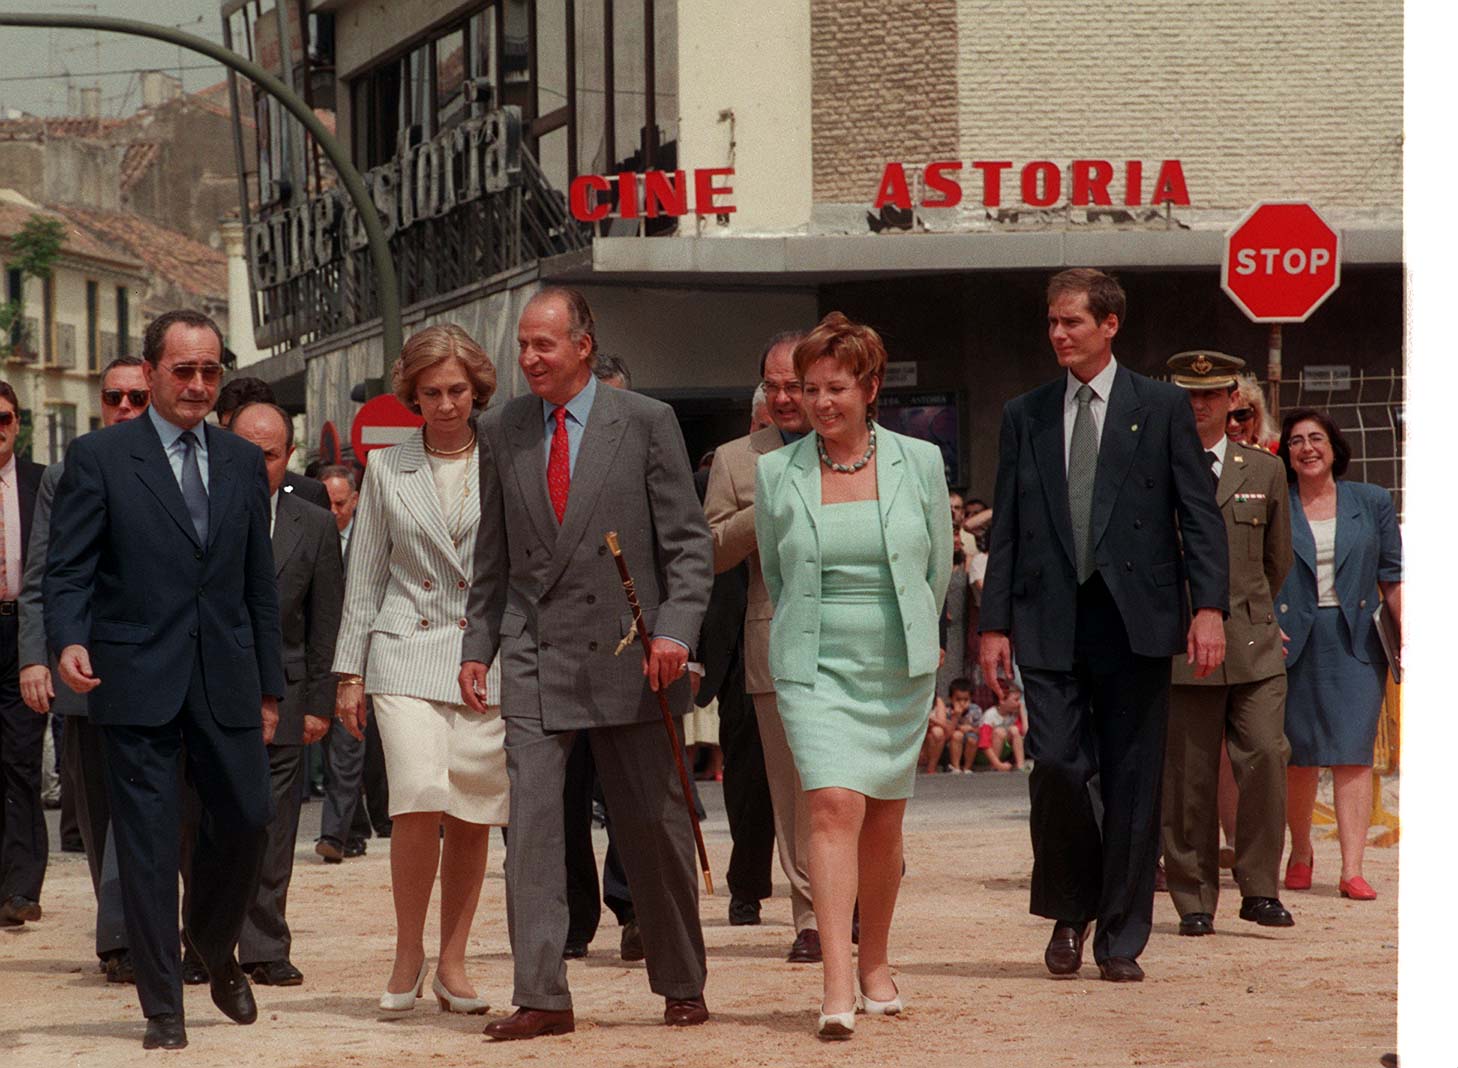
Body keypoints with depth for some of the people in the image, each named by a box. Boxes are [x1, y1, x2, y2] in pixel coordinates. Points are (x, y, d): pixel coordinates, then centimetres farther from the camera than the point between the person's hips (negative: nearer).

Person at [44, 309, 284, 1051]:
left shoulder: (243, 463, 12)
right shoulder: (99, 457, 0)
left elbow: (260, 584, 15)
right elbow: (67, 570, -4)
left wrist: (269, 685, 13)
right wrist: (68, 641, -22)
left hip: (226, 682, 4)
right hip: (138, 682, -4)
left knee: (247, 819, 2)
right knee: (147, 842, -2)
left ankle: (215, 948, 31)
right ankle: (162, 1005, 7)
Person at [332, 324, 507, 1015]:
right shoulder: (387, 469, 10)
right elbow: (365, 576, 13)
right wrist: (349, 672, 9)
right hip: (406, 653, -1)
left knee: (472, 815, 1)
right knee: (419, 797, -18)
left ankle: (451, 963, 14)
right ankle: (408, 952, -3)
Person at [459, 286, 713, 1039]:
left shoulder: (646, 423, -1)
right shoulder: (501, 432, 8)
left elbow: (688, 543, -3)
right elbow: (493, 555, 15)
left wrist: (676, 630, -15)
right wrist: (477, 644, 9)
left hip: (627, 653, -2)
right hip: (535, 658, 2)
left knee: (653, 827, 7)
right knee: (531, 823, -8)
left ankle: (682, 986, 22)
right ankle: (541, 997, -7)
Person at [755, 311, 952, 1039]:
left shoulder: (919, 463, 1)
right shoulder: (775, 474, 0)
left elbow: (938, 566, 13)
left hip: (899, 671, 2)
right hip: (814, 670, -2)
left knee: (884, 820, 9)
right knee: (834, 806, -17)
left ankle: (875, 962, 29)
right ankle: (836, 985, -23)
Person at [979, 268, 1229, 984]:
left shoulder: (1162, 408, 5)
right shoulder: (1024, 416, 12)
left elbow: (1200, 515, 2)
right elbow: (1005, 529, 12)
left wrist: (1210, 608, -9)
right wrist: (996, 623, 4)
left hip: (1134, 621, -1)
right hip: (1050, 623, 1)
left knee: (1132, 783, 1)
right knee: (1056, 766, -10)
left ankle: (1121, 938, 10)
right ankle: (1069, 910, 13)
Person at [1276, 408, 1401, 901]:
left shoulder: (1372, 503, 8)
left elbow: (1392, 578, 8)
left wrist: (1408, 637, 0)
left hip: (1356, 642, 0)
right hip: (1292, 640, 0)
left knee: (1353, 754, -8)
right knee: (1299, 754, 4)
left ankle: (1352, 869, -12)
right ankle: (1300, 852, 26)